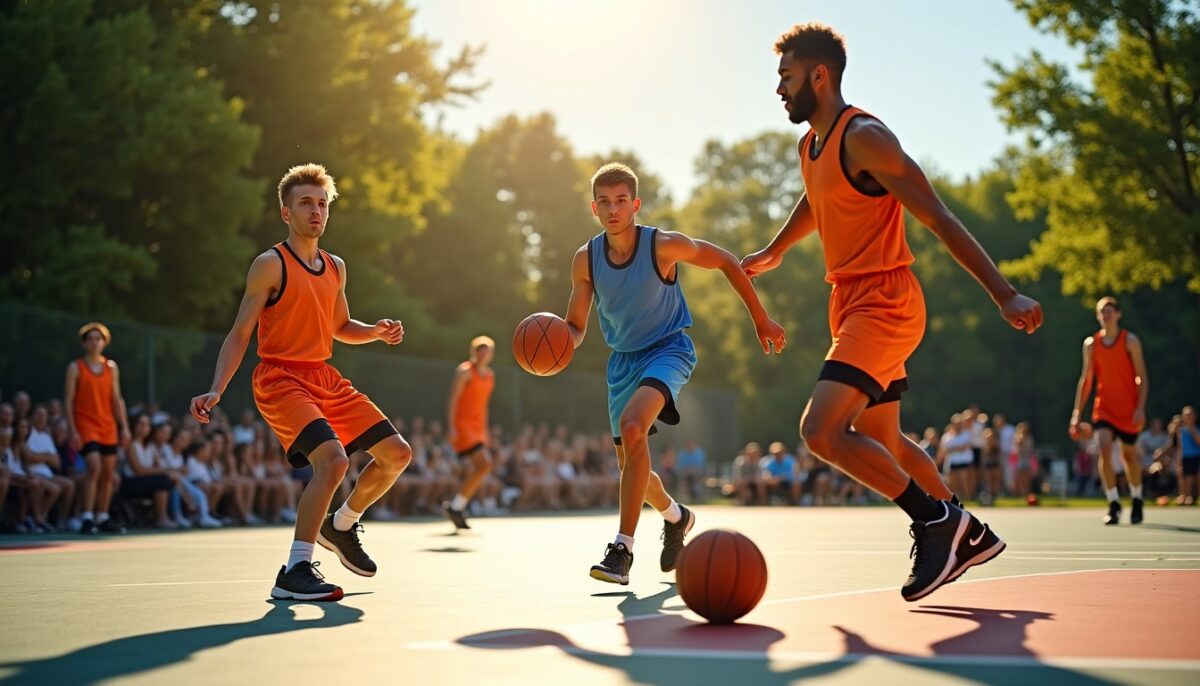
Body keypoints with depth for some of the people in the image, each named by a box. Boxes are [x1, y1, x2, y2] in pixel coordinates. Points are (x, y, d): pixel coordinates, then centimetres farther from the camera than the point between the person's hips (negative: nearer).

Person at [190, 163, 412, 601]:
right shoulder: (270, 265, -8)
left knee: (397, 454, 5)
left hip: (325, 378, 8)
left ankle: (341, 526, 28)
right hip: (280, 380, -8)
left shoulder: (335, 268, 12)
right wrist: (216, 391, -20)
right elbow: (239, 334, -8)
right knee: (333, 459, -29)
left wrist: (376, 332, 4)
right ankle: (294, 573, -22)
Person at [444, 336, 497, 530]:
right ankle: (456, 506, -9)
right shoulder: (465, 371, -9)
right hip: (461, 423, -8)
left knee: (482, 469, 2)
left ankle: (457, 508, 12)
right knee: (484, 465, -19)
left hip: (478, 426, 8)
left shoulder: (490, 375, 15)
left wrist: (485, 430, 20)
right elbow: (453, 399, -14)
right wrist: (451, 427, -22)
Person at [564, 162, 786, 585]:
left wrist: (760, 320, -1)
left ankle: (622, 548, -29)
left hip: (668, 349, -5)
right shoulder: (586, 260, -9)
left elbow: (726, 263, -5)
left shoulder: (663, 246, -19)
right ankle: (675, 517, 47)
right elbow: (575, 328, -1)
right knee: (631, 466, 13)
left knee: (632, 426, -32)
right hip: (622, 359, 5)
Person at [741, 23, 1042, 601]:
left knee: (821, 430, -20)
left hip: (883, 303, -10)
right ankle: (967, 536, 28)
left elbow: (939, 220, -20)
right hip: (851, 303, 10)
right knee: (880, 443, 15)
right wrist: (772, 253, 51)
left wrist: (1004, 294, -26)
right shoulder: (809, 147, 12)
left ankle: (936, 519, -8)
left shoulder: (863, 137, -16)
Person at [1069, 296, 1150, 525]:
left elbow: (1142, 378, -5)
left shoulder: (1130, 341, -4)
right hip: (1103, 407, 1)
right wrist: (1076, 413, 4)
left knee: (1129, 456, 10)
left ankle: (1136, 500, 34)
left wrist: (1140, 407, -17)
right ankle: (1114, 504, -12)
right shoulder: (1091, 343, 4)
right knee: (1104, 450, -19)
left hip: (1128, 410, -1)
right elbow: (1086, 380, 9)